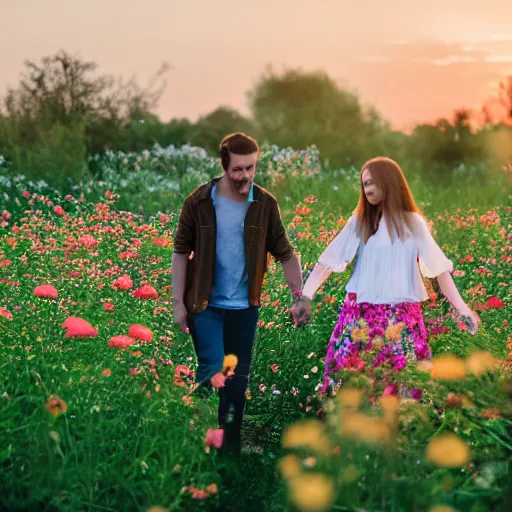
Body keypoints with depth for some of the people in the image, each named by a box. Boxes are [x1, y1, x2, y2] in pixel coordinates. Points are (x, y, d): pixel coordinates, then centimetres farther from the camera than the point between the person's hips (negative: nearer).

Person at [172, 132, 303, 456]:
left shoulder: (265, 205, -5)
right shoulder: (199, 202, -9)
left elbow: (285, 253, -1)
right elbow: (181, 252, -4)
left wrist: (299, 294, -12)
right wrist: (178, 302, -8)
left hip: (245, 306, 2)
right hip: (205, 304, -2)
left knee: (239, 379, 10)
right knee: (212, 372, -12)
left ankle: (231, 447, 24)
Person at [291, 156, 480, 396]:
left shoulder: (413, 223, 6)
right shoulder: (359, 222, 8)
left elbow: (439, 267, 3)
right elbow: (329, 260, 1)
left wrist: (462, 309, -5)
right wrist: (306, 295, -11)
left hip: (402, 316, -1)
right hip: (360, 313, 1)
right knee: (344, 374, -4)